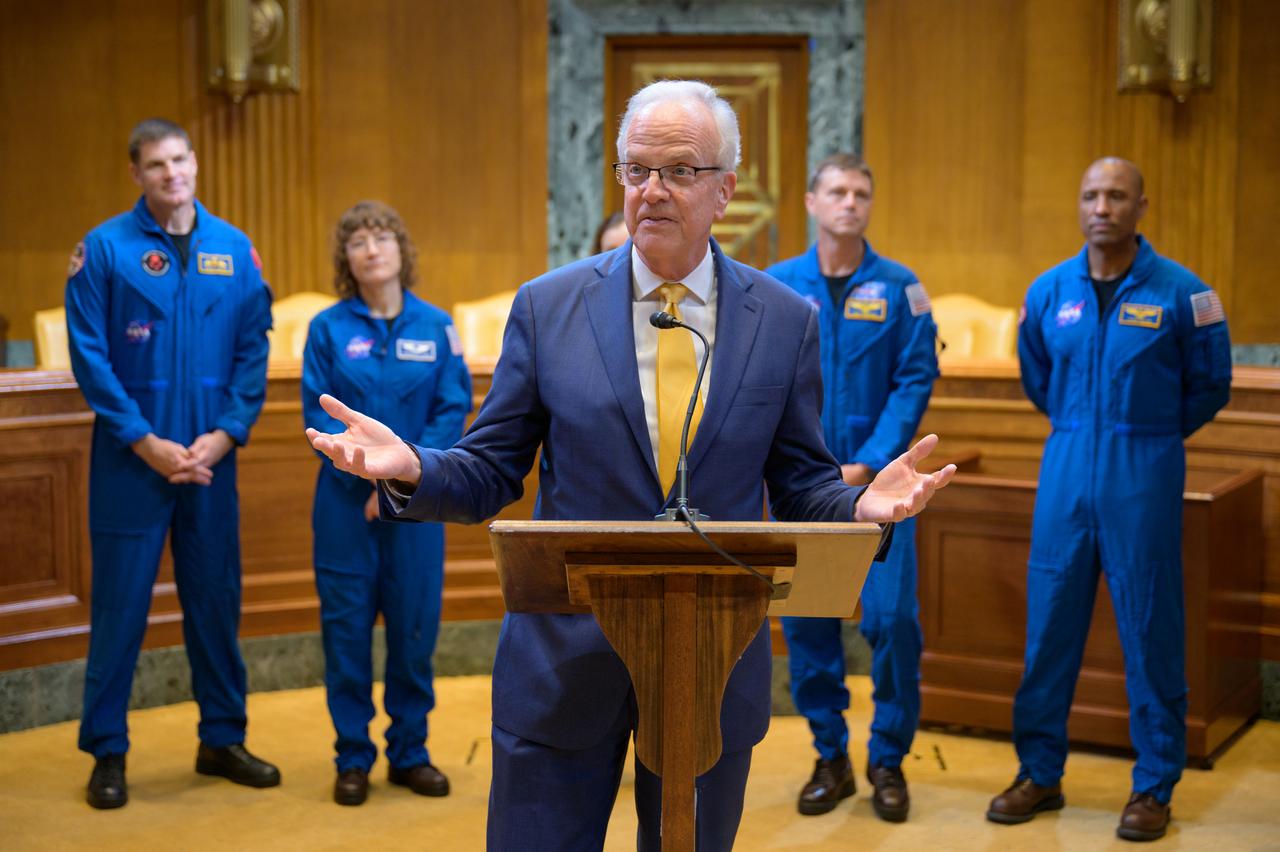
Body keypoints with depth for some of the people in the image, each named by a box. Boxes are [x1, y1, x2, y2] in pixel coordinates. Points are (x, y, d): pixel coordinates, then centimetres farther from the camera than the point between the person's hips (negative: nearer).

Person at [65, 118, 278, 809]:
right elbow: (89, 356, -7)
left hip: (212, 459, 3)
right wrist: (146, 442, -12)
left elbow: (253, 350, 4)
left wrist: (226, 433, -7)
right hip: (131, 460, -3)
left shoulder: (234, 249, 5)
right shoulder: (104, 247, -4)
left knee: (216, 598, 11)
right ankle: (107, 753, 15)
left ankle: (222, 738, 25)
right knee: (120, 605, 2)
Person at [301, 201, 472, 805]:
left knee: (414, 624, 6)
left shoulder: (436, 326, 3)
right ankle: (352, 757, 16)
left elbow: (454, 409, -2)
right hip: (345, 500, -1)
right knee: (347, 626, 4)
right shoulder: (328, 329, 0)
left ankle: (410, 751, 21)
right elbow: (318, 414, -5)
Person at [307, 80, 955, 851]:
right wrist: (411, 469, -19)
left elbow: (801, 488, 5)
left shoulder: (785, 320, 1)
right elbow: (490, 475, 1)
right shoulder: (548, 306, 0)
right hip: (564, 662, -1)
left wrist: (862, 504, -17)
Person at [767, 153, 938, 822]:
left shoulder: (900, 288, 1)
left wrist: (866, 467, -12)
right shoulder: (776, 287, 4)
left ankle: (888, 759, 13)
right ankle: (830, 757, 20)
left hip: (876, 480, -1)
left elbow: (915, 382, -4)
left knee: (892, 617, -5)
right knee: (806, 619, 5)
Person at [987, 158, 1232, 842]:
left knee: (1149, 630, 2)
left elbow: (1209, 385, 6)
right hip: (1065, 474, 3)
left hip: (1144, 479, -3)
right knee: (1049, 624, 7)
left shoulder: (1179, 292, -6)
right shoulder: (1048, 291, 4)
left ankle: (1154, 787, 15)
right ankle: (1040, 772, 20)